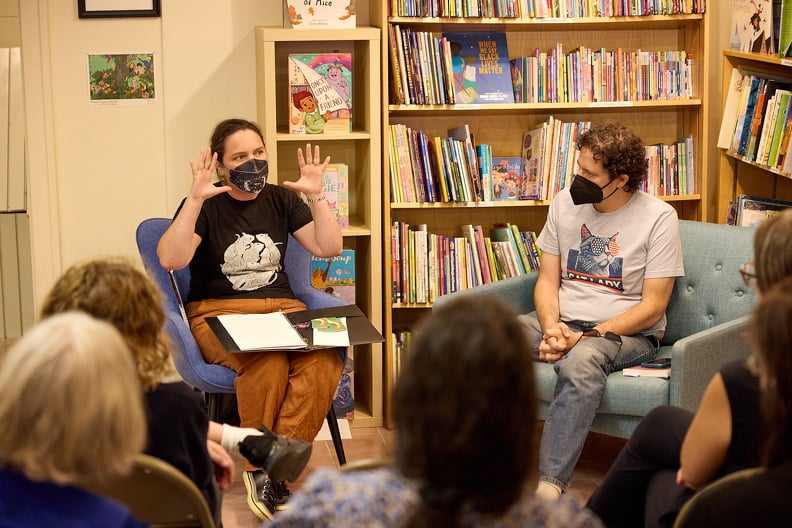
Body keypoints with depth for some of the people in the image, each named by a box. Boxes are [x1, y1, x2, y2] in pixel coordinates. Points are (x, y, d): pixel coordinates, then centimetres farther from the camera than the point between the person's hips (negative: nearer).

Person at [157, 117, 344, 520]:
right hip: (218, 313, -4)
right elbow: (170, 260, -15)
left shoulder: (280, 200, 14)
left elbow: (329, 248, 7)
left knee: (324, 358, -32)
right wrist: (196, 199, -22)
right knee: (267, 363, -38)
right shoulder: (206, 206, 1)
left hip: (281, 307, 4)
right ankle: (260, 467, -20)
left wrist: (316, 196, -5)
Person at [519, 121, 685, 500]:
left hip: (627, 332, -5)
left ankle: (549, 486, -44)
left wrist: (588, 336, -17)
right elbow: (547, 279, 10)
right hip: (561, 325, 5)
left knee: (580, 362, -40)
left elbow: (653, 305, -8)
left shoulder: (658, 218, -6)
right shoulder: (565, 203, 8)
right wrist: (551, 328, -11)